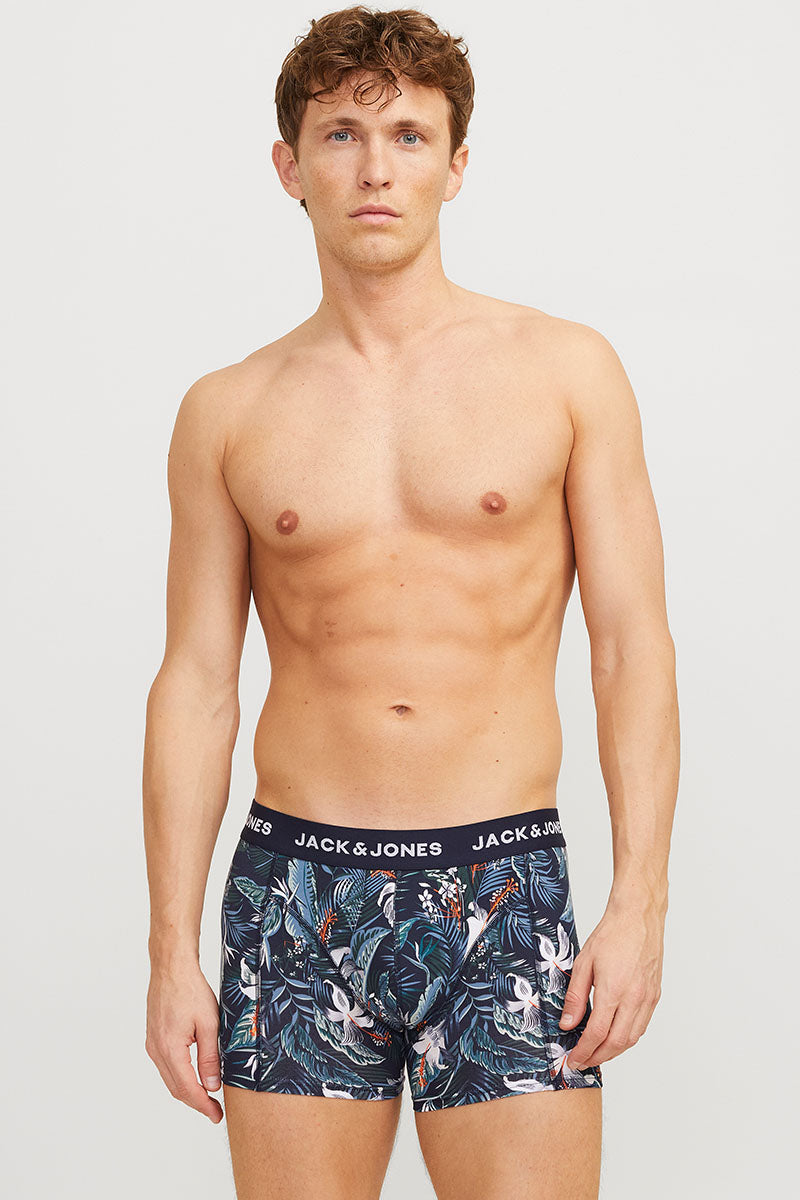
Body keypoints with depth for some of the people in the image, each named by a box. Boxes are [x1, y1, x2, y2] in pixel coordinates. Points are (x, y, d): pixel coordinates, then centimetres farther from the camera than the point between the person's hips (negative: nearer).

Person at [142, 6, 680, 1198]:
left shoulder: (566, 370, 3)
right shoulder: (228, 413, 6)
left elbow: (632, 645, 1)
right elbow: (195, 684, 6)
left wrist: (640, 900, -7)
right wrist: (172, 949, 3)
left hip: (504, 888, -1)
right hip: (297, 891, 1)